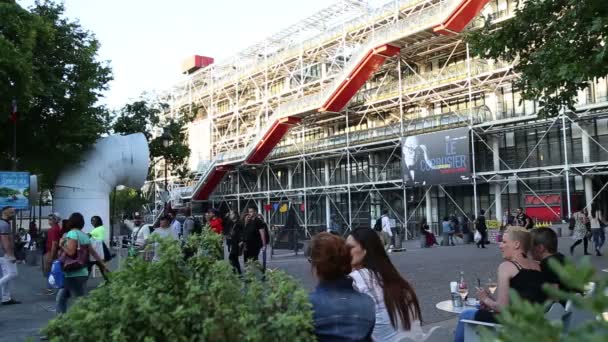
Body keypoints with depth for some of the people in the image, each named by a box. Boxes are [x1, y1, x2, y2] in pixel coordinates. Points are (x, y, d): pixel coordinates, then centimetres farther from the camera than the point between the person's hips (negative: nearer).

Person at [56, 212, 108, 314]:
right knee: (61, 297, 18)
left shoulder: (72, 234, -10)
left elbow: (71, 252, -21)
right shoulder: (85, 236, 11)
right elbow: (94, 252, 17)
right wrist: (103, 265, 24)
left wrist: (61, 245, -4)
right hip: (82, 273, 8)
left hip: (74, 275, -8)